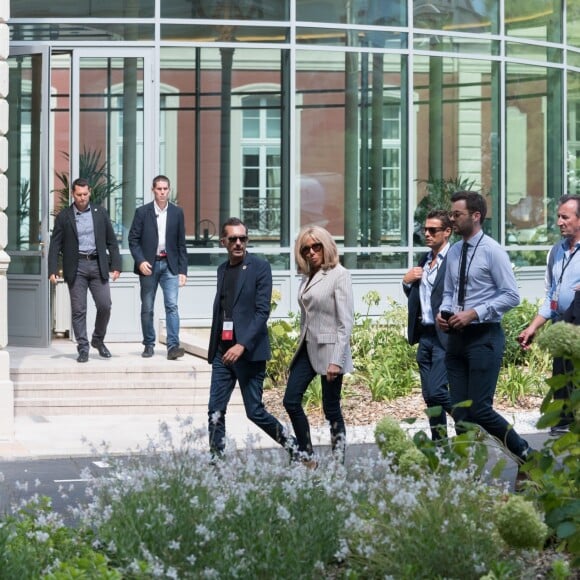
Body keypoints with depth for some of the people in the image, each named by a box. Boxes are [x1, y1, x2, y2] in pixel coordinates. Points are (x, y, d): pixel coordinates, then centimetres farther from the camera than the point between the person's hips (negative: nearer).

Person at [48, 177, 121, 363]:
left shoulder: (100, 213, 7)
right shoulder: (63, 217, 3)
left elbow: (111, 241, 9)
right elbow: (55, 246, 2)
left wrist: (116, 265, 1)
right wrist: (52, 270, -8)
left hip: (98, 265, 1)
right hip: (76, 267, -1)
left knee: (104, 306, -4)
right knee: (78, 310, -1)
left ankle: (98, 340, 19)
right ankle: (83, 348, 5)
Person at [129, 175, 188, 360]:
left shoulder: (177, 212, 6)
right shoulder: (142, 212, 1)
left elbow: (181, 244, 7)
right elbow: (133, 239, 1)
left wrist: (183, 270, 2)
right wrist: (140, 261, -14)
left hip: (169, 265, 0)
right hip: (148, 265, 0)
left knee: (172, 305, -11)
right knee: (147, 308, 6)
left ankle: (173, 346, -16)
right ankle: (149, 345, 16)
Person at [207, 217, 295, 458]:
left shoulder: (260, 267, -6)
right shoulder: (223, 269, 14)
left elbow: (262, 311, -13)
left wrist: (242, 345, -22)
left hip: (249, 351, -6)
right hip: (223, 352, 6)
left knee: (255, 411, -2)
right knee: (215, 411, 0)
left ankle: (293, 447, 17)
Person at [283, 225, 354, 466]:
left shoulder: (339, 275, -8)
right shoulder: (307, 277, 12)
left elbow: (346, 322, -13)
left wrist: (336, 360, -18)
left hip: (328, 349, -7)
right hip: (307, 347, 7)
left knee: (331, 408, 0)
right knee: (291, 401, 1)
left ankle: (338, 460, 11)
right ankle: (306, 457, 10)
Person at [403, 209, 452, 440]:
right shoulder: (424, 261, 16)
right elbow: (414, 297, 22)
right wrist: (407, 281, 4)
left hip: (444, 336, -8)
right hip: (424, 335, 8)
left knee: (436, 391, -13)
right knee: (429, 395, 9)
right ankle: (439, 443, 17)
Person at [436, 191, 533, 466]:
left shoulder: (492, 251, -9)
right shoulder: (453, 252, 11)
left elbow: (511, 296, -12)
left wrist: (474, 313, -18)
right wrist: (443, 312, 0)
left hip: (484, 337, -7)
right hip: (457, 338, 7)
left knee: (480, 410, -10)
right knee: (460, 412, 6)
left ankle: (525, 454, 9)